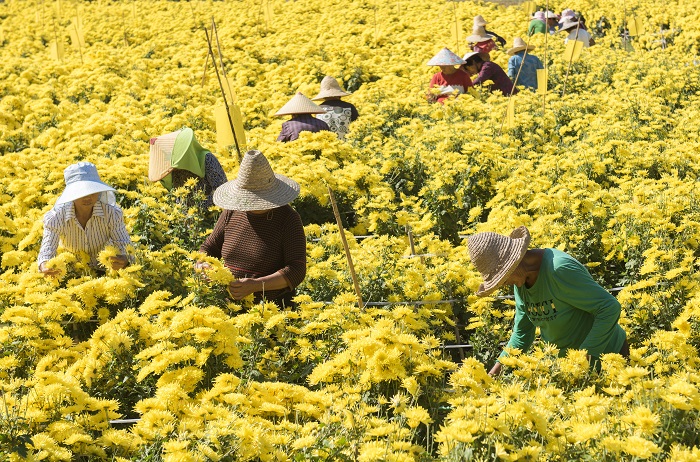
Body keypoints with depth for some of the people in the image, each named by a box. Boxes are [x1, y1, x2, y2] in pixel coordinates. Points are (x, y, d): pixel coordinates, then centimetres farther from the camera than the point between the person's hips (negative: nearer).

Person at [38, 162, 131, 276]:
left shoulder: (112, 214, -18)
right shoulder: (55, 217, -19)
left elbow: (125, 247, -19)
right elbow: (47, 250, -25)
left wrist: (124, 260, -45)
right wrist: (44, 266, -51)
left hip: (104, 273, -2)